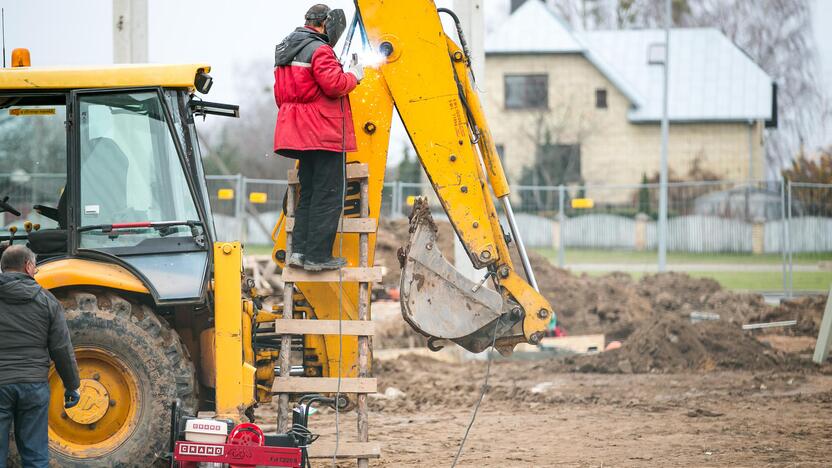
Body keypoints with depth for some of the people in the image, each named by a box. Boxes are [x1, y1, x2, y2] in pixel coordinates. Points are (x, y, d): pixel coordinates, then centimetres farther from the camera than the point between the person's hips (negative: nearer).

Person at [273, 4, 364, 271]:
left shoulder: (285, 51, 18)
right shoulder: (319, 50, -13)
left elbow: (280, 94, 23)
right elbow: (334, 84, -21)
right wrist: (353, 76, -3)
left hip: (298, 134, 9)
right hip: (323, 134, -9)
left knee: (308, 194, 14)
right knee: (327, 196, -6)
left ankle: (299, 250, 6)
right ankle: (318, 256, -9)